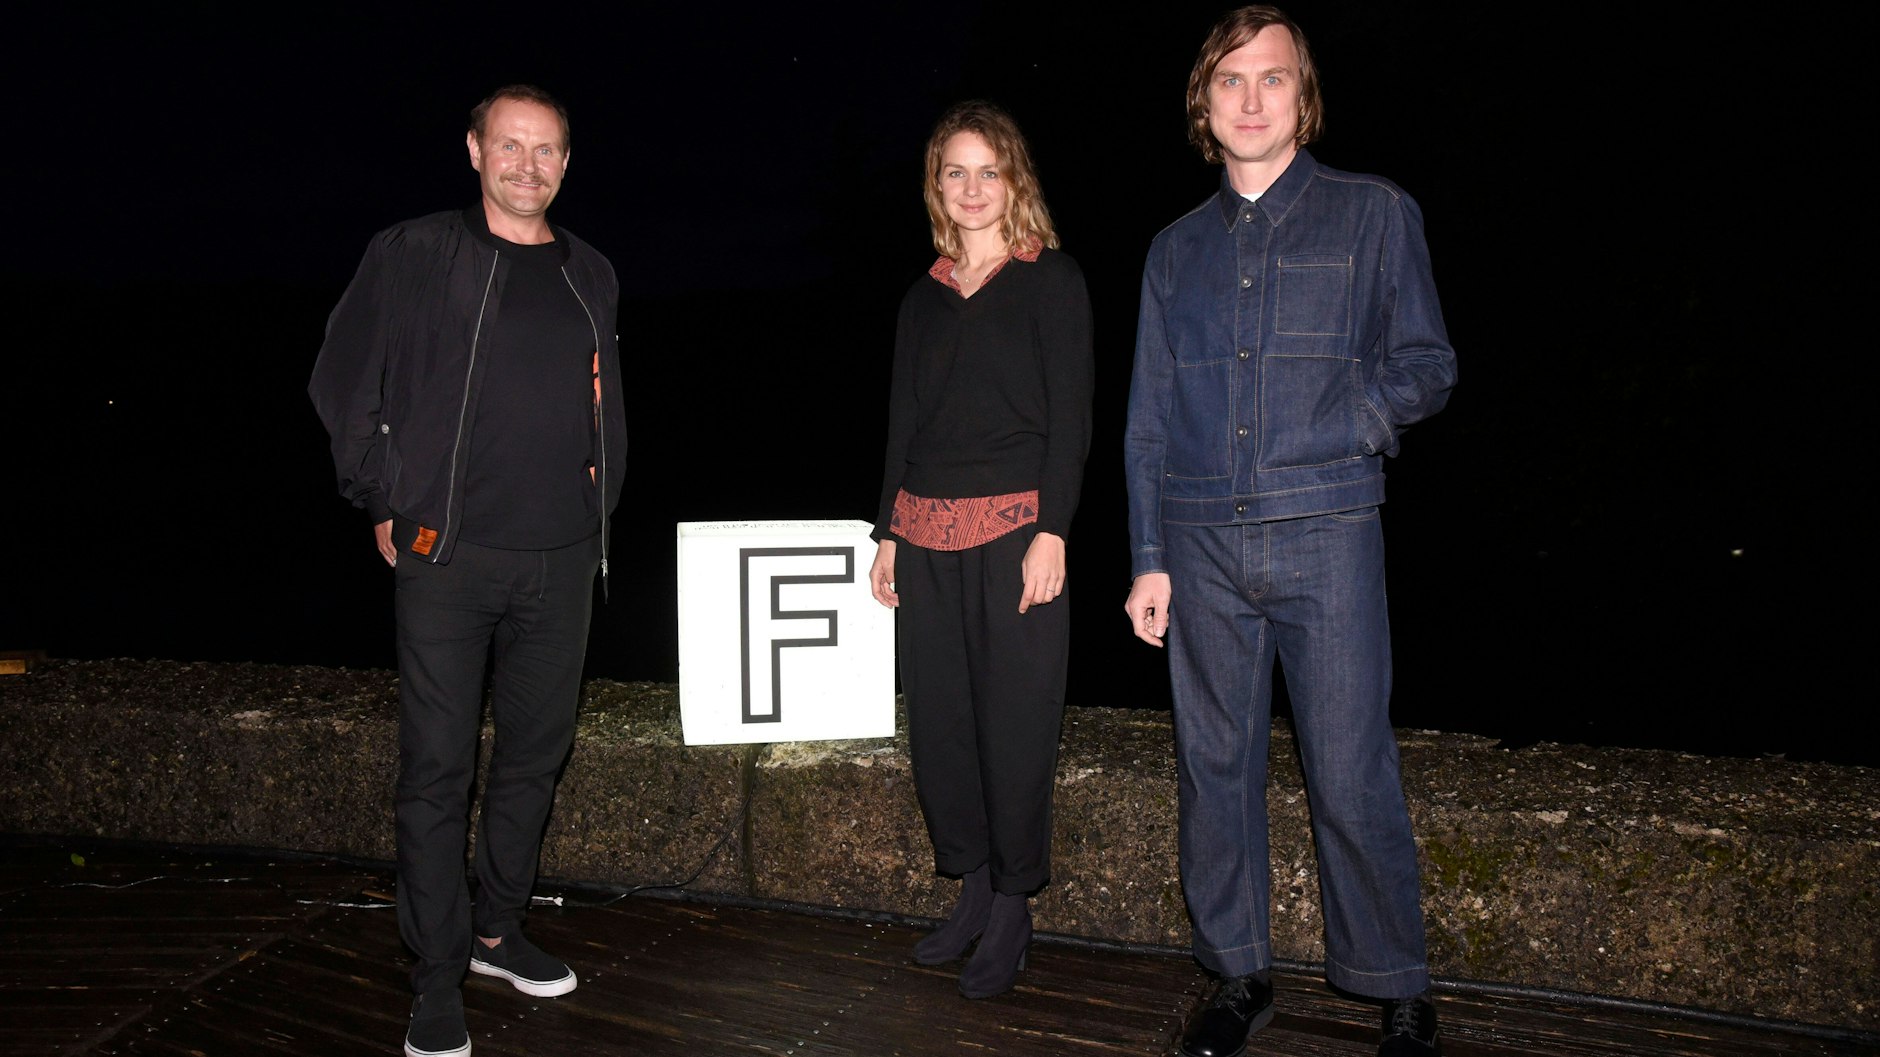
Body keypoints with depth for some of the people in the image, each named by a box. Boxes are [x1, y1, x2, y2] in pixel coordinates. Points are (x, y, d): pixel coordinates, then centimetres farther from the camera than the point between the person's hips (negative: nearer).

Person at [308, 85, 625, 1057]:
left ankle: (498, 931, 30)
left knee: (535, 756, 12)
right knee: (436, 769, 0)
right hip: (449, 556, -4)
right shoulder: (415, 255, 0)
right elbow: (344, 383, 4)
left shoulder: (590, 277, 13)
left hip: (561, 559, 4)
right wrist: (384, 503, 1)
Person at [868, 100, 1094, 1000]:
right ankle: (973, 884, 21)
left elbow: (1070, 415, -5)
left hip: (1014, 528, -5)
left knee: (1015, 717, -1)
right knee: (936, 715, 5)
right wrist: (888, 534, 12)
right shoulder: (923, 297, 16)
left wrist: (1052, 531, -13)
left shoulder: (1052, 280, 2)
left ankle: (1012, 907, 13)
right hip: (928, 534, 5)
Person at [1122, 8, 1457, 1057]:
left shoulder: (1374, 213, 8)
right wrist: (1149, 558, 9)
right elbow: (1149, 419, 15)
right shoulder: (1177, 249, 16)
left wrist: (1352, 414, -15)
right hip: (1203, 542, 3)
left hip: (1325, 531, -3)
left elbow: (1429, 365, 5)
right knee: (1217, 764, 7)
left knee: (1352, 777, -3)